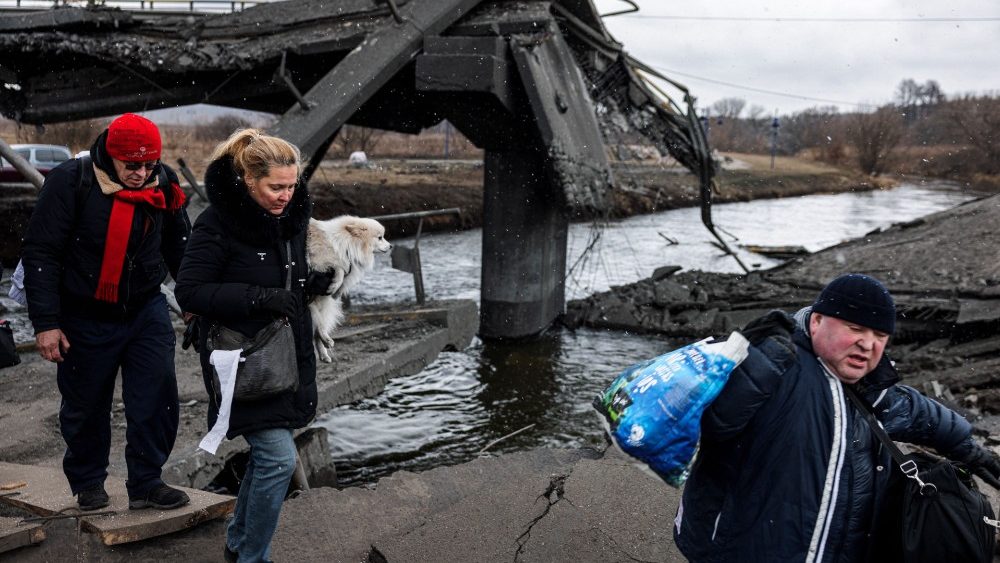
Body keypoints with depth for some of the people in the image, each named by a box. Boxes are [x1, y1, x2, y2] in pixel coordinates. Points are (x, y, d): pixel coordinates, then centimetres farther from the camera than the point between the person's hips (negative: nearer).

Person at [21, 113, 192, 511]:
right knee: (85, 407, 11)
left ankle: (146, 483, 12)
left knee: (158, 399, -3)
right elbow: (40, 254, -13)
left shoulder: (163, 186, -3)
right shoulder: (70, 182, -15)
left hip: (147, 311, 3)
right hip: (86, 317, -3)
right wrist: (45, 323, -16)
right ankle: (87, 483, 32)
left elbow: (179, 249, 11)